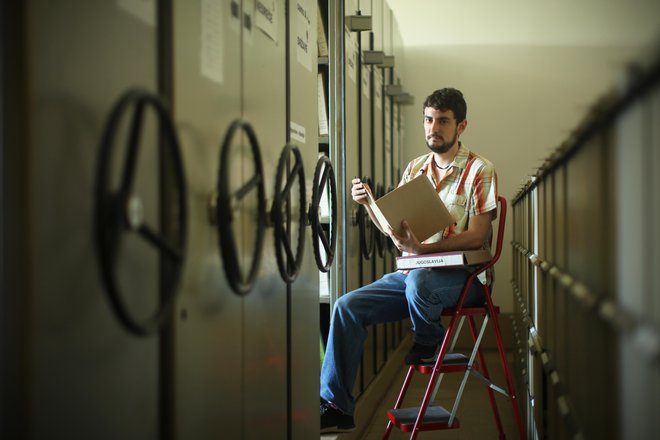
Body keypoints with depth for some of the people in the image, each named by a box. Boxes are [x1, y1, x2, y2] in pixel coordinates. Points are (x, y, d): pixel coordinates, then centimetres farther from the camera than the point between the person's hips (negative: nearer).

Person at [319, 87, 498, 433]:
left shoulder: (479, 170, -4)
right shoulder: (415, 168, 14)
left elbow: (476, 236, -12)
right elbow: (394, 229, 16)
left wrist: (422, 249, -25)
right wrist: (368, 203, -3)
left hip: (463, 275, -6)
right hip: (412, 272, 6)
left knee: (418, 281, -40)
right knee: (347, 306, -12)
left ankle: (429, 345, -6)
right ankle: (336, 407, -8)